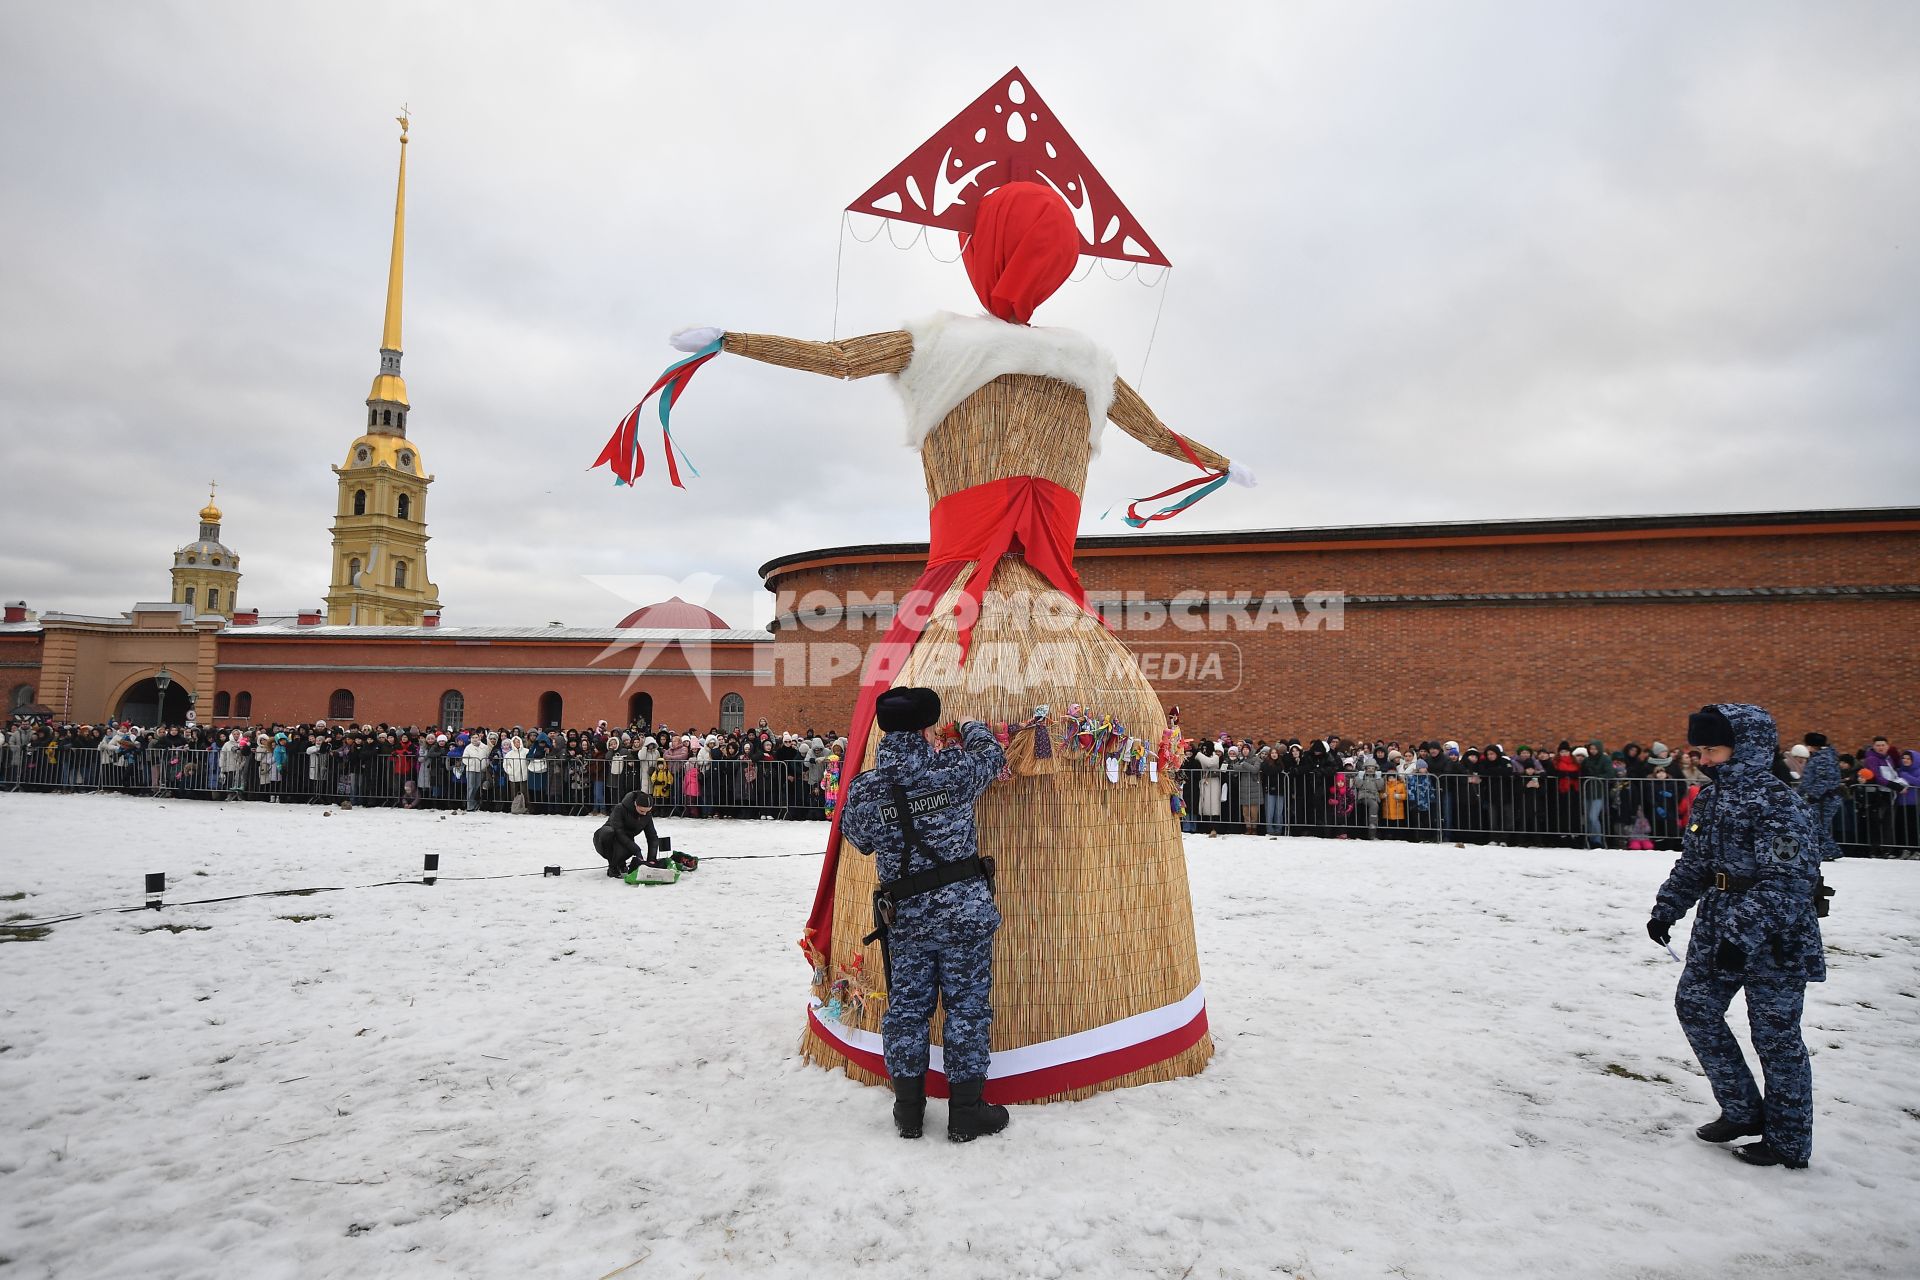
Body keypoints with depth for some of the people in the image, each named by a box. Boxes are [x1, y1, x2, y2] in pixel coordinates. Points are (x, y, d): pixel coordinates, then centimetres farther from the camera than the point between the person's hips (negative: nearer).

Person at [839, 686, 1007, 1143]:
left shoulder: (863, 789, -8)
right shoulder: (955, 771, -12)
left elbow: (860, 840, 11)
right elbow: (991, 754, 10)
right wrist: (973, 727, 31)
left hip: (905, 916, 2)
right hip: (964, 910, -2)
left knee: (906, 1004, 15)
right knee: (967, 1005, 9)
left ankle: (908, 1109, 26)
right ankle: (966, 1112, 19)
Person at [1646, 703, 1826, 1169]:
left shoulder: (1777, 803, -19)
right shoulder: (1710, 798, 7)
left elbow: (1787, 881, -25)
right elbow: (1693, 864, 15)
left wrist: (1743, 935, -28)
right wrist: (1666, 910, 12)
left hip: (1774, 939, -8)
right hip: (1717, 930, 8)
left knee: (1776, 1034, 4)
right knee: (1695, 1006, 10)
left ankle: (1788, 1142, 21)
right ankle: (1743, 1111, 25)